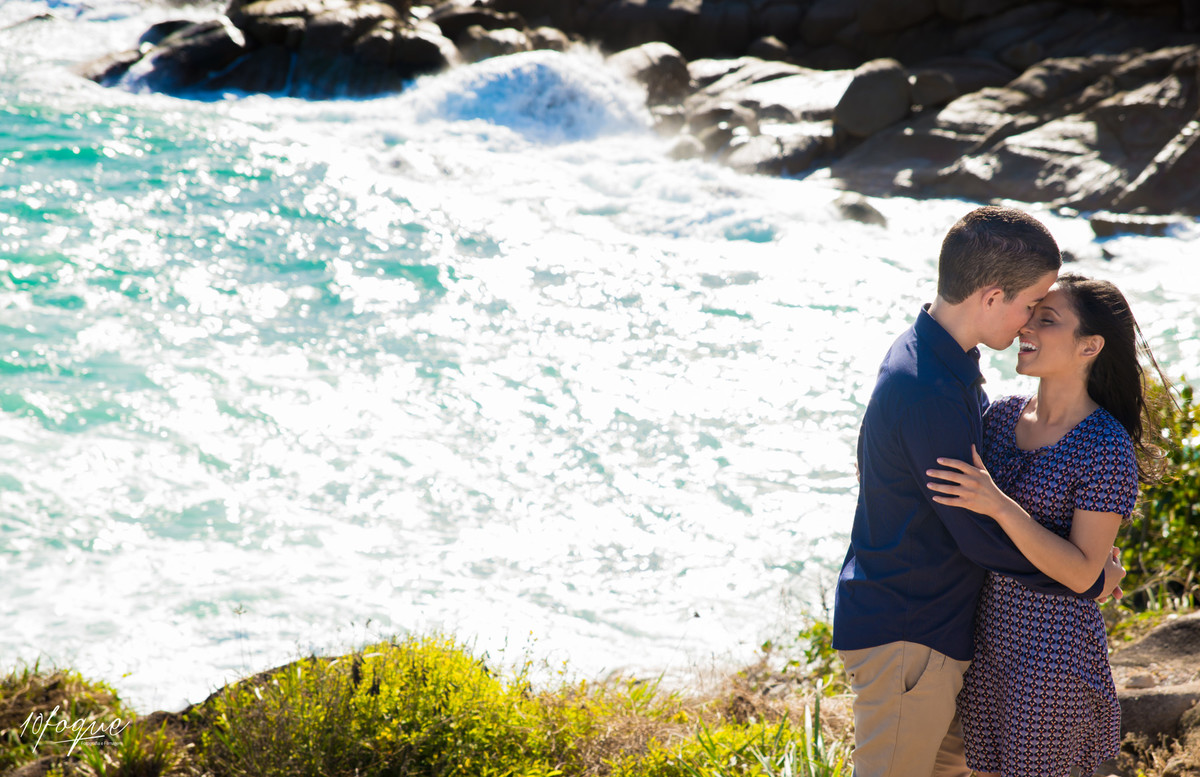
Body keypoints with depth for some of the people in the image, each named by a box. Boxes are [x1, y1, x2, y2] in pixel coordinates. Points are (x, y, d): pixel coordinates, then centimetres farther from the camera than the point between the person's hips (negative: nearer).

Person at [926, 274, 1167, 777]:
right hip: (987, 636, 6)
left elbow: (1081, 573, -21)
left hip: (1050, 650, -6)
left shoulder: (1108, 449, -18)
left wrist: (999, 506, -31)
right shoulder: (1002, 415, 2)